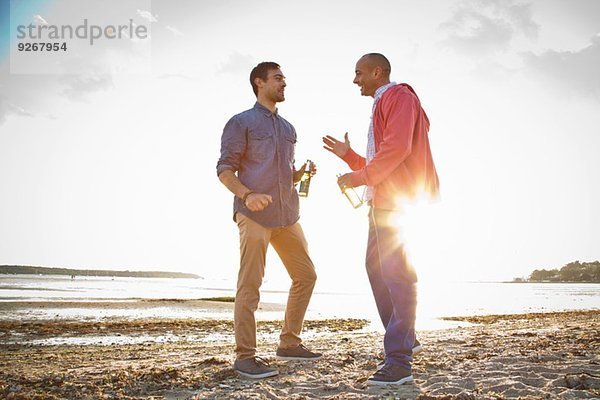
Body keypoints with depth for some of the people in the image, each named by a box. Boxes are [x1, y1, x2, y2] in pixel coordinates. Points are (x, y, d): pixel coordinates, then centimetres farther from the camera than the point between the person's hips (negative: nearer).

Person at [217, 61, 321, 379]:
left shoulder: (288, 129, 22)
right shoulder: (241, 123, 3)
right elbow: (224, 169, -5)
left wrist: (302, 174, 4)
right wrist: (247, 195, -22)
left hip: (287, 216, 7)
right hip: (253, 215, -7)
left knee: (306, 276, 8)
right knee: (250, 285, -8)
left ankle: (289, 343, 20)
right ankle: (245, 357, -1)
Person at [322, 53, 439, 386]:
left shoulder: (398, 96, -5)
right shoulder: (382, 105, 26)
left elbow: (397, 147, -21)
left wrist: (360, 177, -17)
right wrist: (347, 155, 17)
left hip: (399, 201, -11)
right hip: (382, 202, 11)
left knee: (397, 275, -12)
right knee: (376, 268, 14)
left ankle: (399, 361, -10)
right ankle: (405, 340, 25)